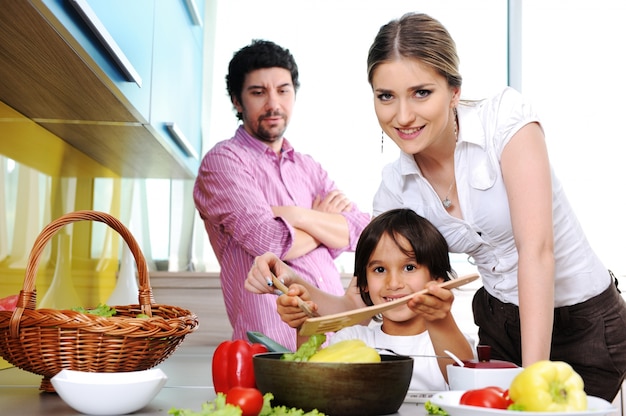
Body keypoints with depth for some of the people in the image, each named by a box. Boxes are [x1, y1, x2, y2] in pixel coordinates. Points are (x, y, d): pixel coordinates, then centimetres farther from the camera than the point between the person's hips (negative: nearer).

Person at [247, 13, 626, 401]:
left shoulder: (506, 116, -21)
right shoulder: (396, 185, -8)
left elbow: (536, 249, -29)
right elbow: (365, 304, -5)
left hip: (585, 321, -4)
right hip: (500, 323, 4)